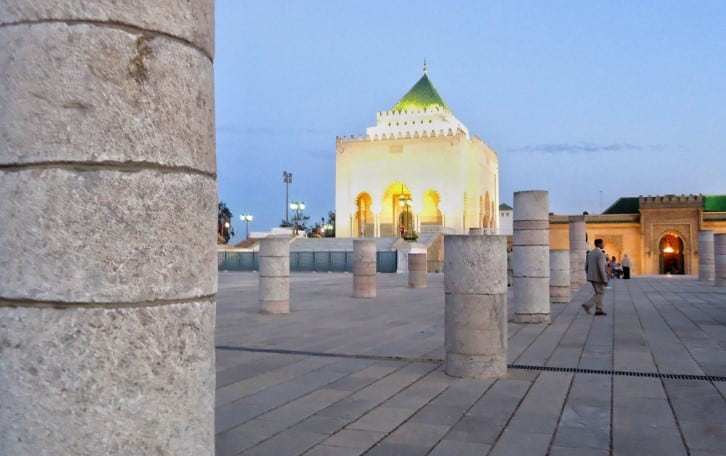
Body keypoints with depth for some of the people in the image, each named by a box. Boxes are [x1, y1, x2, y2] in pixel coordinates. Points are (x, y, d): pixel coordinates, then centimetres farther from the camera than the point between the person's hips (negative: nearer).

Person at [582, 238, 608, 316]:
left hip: (592, 277, 8)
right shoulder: (600, 254, -16)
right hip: (598, 277, -8)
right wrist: (605, 280, -18)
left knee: (598, 293, 15)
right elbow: (601, 268, -22)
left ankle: (599, 310, 13)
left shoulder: (590, 253, 10)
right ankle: (587, 305, -11)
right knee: (600, 293, 1)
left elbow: (586, 266, 12)